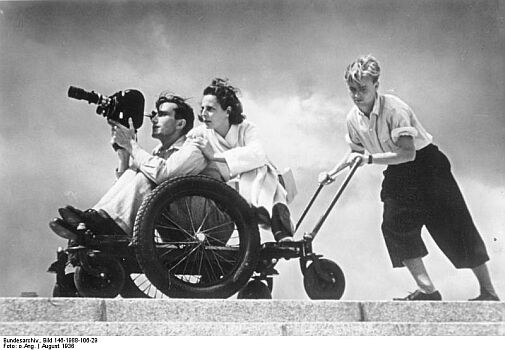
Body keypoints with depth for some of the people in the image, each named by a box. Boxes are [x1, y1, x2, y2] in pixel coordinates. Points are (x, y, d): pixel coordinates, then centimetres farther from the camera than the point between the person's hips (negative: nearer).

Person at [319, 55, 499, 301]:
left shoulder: (394, 109, -26)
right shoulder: (353, 119, -5)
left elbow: (408, 153, -33)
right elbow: (356, 152, 15)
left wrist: (370, 158, -39)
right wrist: (332, 173, 7)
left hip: (426, 163, -6)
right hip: (397, 173, 6)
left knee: (454, 225, -6)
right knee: (394, 225, -11)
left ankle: (488, 292, 4)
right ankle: (427, 289, -4)